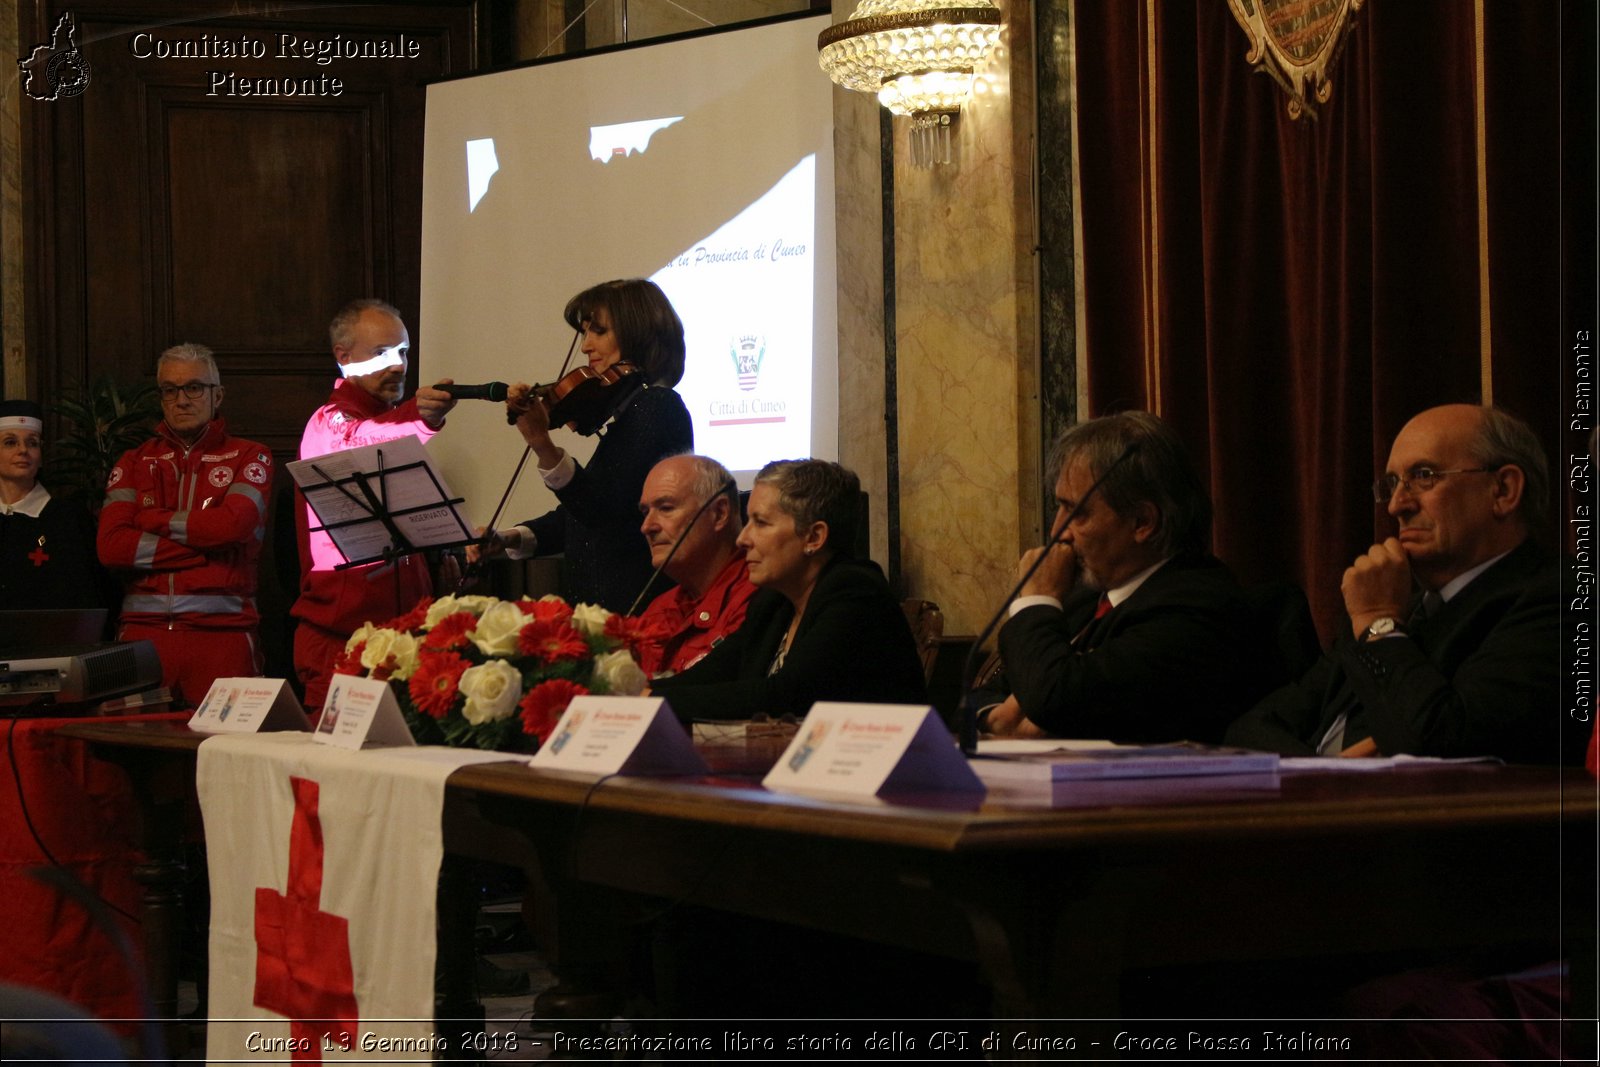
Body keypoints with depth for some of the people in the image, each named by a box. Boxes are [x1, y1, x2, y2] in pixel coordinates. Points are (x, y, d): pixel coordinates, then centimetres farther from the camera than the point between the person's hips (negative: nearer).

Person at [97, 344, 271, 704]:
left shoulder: (249, 457, 10)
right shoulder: (134, 463, 15)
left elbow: (234, 523, -11)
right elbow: (111, 546, 0)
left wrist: (151, 520, 0)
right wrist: (207, 548, -5)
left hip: (222, 631, -2)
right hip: (142, 631, 2)